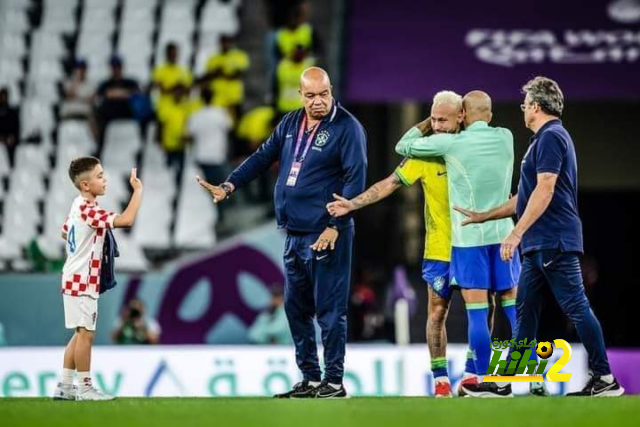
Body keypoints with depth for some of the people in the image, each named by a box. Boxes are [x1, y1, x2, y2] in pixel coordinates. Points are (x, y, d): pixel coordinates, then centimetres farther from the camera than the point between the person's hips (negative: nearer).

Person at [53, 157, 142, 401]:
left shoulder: (77, 207, 12)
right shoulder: (88, 210, -20)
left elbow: (65, 232, 29)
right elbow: (126, 219, -30)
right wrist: (137, 189, -22)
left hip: (75, 279, 10)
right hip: (82, 281, -10)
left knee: (81, 333, 14)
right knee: (86, 333, -4)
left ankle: (64, 387, 16)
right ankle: (85, 388, 0)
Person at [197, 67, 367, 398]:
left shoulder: (347, 128, -8)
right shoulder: (290, 124, 13)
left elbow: (355, 179, -13)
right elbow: (262, 158, 19)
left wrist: (336, 225, -17)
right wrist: (229, 186, 8)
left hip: (327, 236, -7)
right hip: (294, 235, 7)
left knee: (329, 309, -4)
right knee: (296, 308, 11)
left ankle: (334, 381, 3)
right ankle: (309, 379, 19)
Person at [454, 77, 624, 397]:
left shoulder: (551, 137, -11)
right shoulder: (546, 138, 21)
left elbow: (544, 190, -21)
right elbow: (526, 197, 27)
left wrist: (517, 233, -24)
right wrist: (484, 216, 31)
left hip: (554, 242, -10)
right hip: (539, 245, 10)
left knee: (576, 308, -8)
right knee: (525, 311, 9)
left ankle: (605, 378, -5)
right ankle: (504, 382, 11)